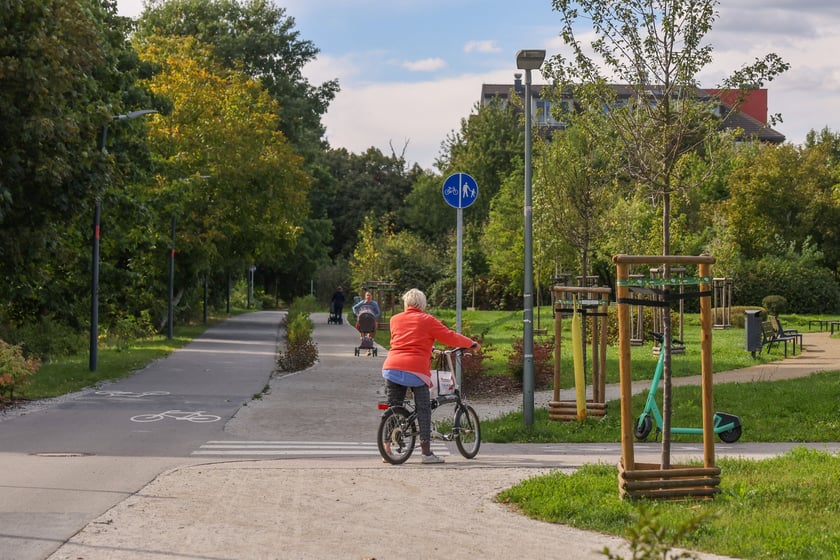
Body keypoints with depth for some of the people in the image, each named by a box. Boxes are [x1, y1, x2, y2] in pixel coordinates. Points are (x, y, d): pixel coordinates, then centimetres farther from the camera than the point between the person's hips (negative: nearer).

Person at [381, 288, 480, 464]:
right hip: (416, 370, -4)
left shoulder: (395, 319, 17)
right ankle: (426, 452, 2)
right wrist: (471, 343, 17)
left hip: (392, 368, 4)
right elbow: (449, 337, 2)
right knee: (423, 410, 4)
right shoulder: (427, 320, 5)